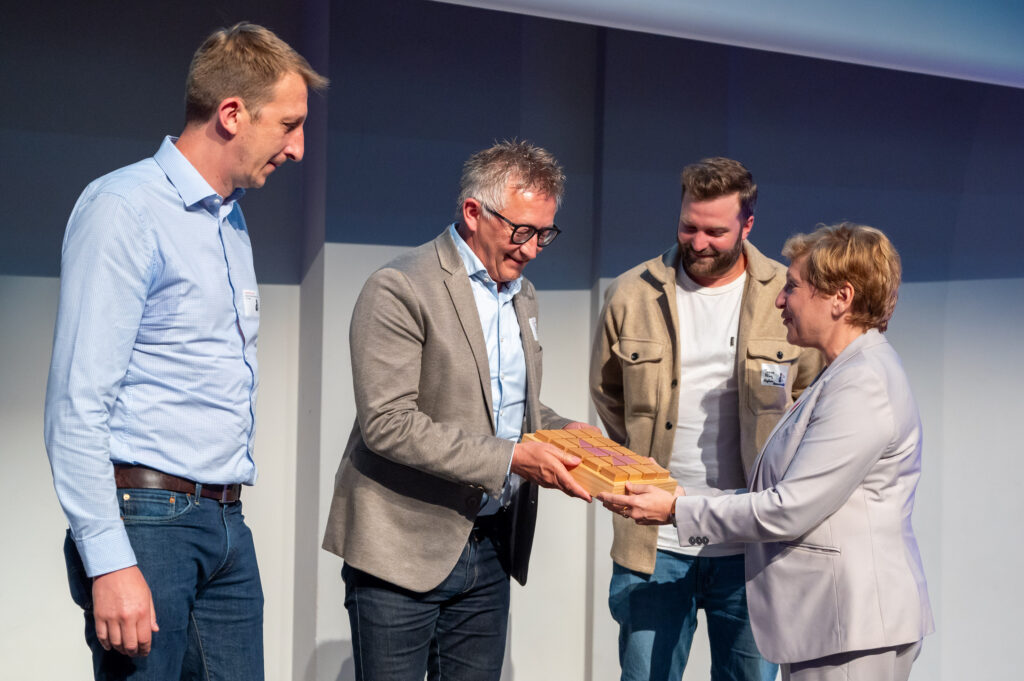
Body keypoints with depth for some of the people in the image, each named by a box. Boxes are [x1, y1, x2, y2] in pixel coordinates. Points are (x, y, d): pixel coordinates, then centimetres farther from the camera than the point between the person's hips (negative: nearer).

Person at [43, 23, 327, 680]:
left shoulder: (232, 219, 17)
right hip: (146, 520, -8)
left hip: (227, 526, 8)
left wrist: (230, 509, 16)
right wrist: (109, 561, -20)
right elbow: (78, 402, -16)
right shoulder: (125, 208, -10)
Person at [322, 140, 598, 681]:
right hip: (404, 548, -7)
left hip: (491, 549, 7)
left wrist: (563, 433, 4)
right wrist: (510, 457, -24)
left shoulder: (520, 295, 14)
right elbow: (387, 424, -21)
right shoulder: (399, 289, -13)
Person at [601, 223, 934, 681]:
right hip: (822, 618, 10)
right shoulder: (843, 374, 17)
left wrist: (678, 510, -12)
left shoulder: (864, 386, -17)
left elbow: (789, 510, -20)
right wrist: (683, 496, 11)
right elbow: (789, 497, 16)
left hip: (854, 626, -10)